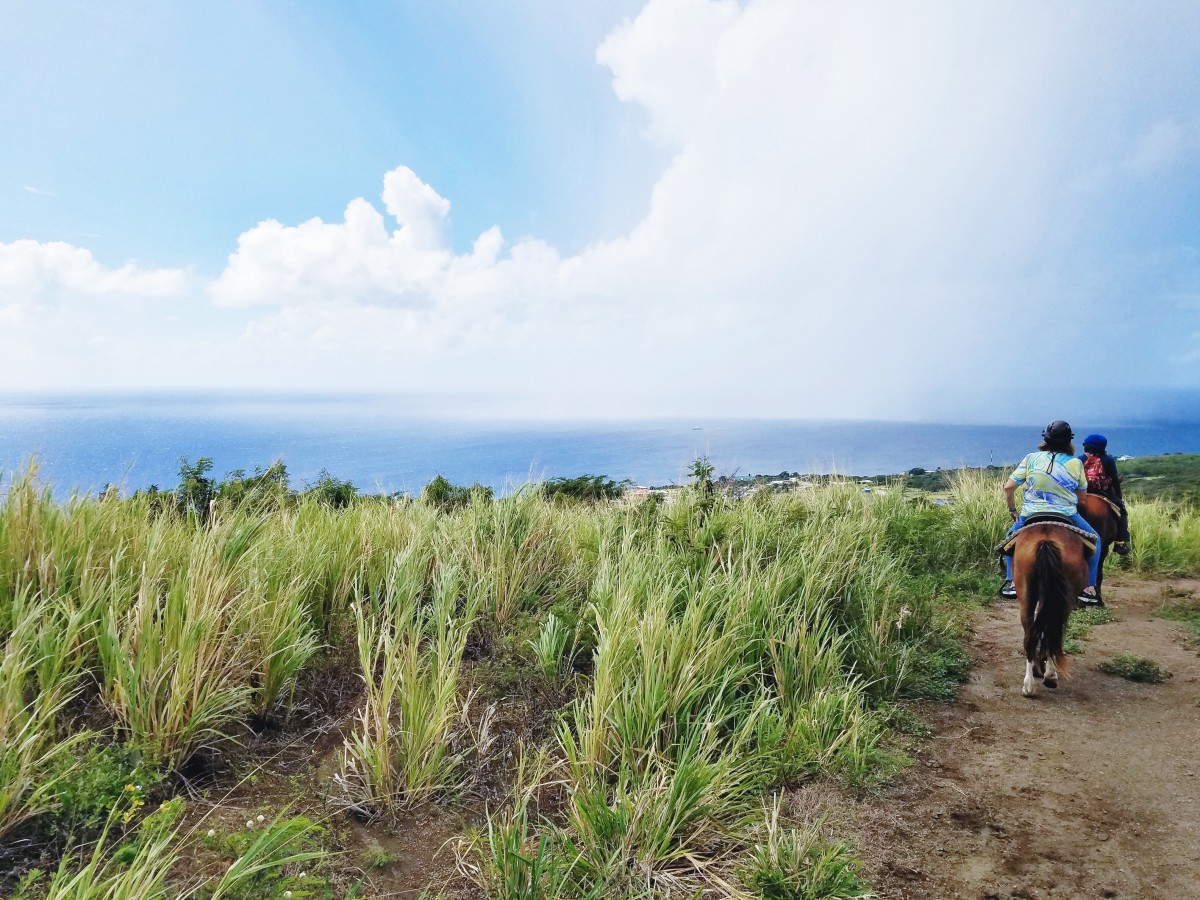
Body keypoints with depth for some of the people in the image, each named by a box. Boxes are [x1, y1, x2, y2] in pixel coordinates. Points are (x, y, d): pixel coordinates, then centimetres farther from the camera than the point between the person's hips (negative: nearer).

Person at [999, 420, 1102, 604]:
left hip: (1030, 516, 1)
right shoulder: (1076, 464, -3)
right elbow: (1082, 496, 8)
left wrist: (1012, 509, 10)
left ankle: (1011, 582, 17)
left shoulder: (1031, 459, -2)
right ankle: (1089, 587, 17)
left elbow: (1008, 487, -5)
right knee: (1094, 540, 24)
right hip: (1067, 517, -1)